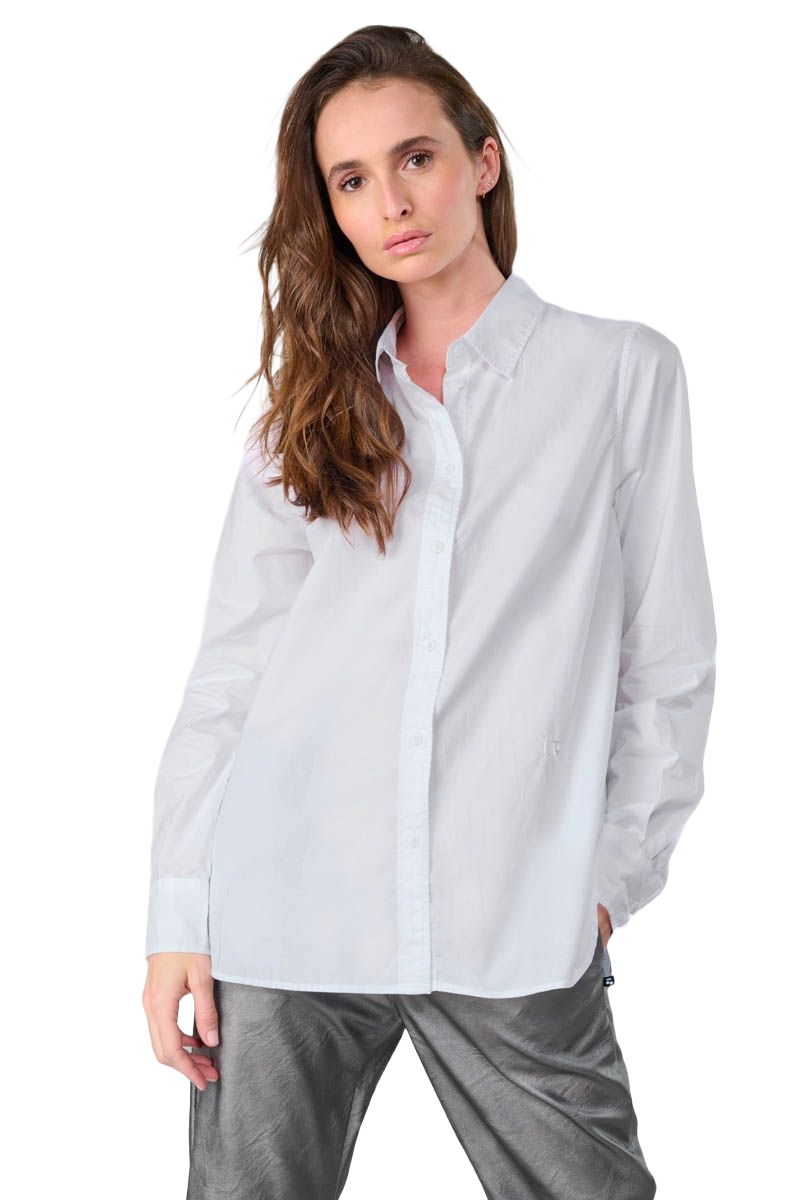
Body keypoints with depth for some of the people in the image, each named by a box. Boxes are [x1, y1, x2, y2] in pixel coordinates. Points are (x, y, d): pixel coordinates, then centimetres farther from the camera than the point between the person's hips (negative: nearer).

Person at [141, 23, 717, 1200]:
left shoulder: (624, 369, 5)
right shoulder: (310, 397, 12)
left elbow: (670, 662, 5)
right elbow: (228, 662, 7)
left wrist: (612, 877, -1)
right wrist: (177, 913, 2)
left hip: (517, 929, -2)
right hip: (284, 916, 2)